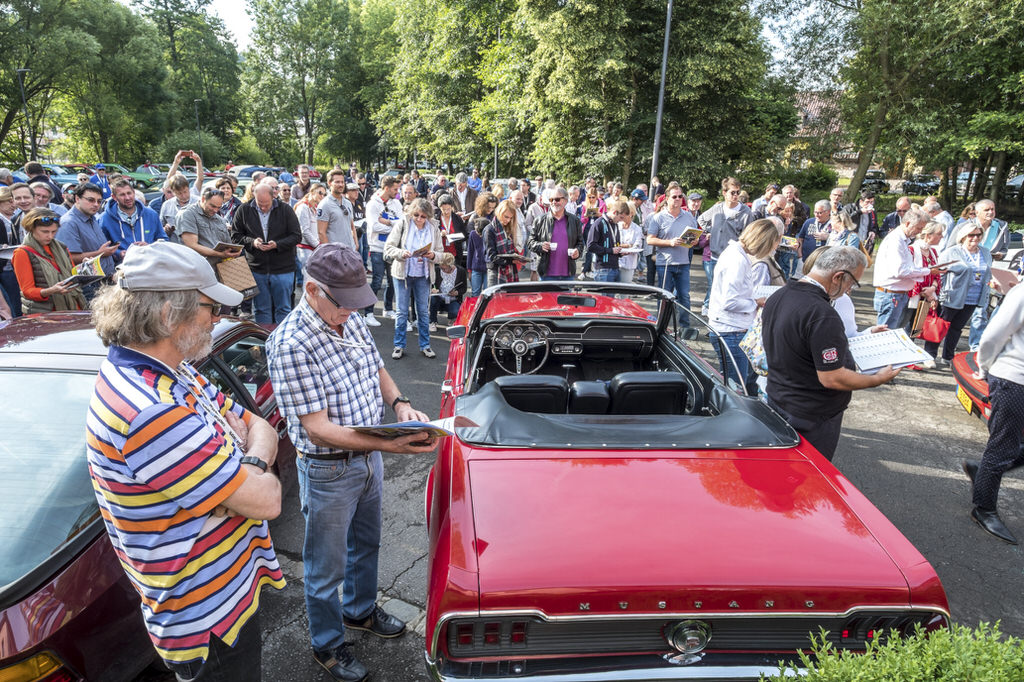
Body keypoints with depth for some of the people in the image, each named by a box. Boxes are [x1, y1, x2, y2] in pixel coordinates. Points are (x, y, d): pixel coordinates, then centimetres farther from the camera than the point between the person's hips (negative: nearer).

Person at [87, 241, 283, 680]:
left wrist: (250, 464, -17)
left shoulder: (170, 374, -3)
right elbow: (266, 501, -31)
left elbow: (259, 427, 4)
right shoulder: (151, 412, -35)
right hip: (208, 618, -9)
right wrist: (258, 474, -10)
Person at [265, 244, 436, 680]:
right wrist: (389, 445, -35)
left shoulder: (351, 320, -4)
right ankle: (327, 645, 39)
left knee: (366, 543, 27)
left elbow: (377, 370, 11)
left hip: (369, 457, 7)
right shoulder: (290, 345, -27)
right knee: (327, 566, 15)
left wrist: (399, 404, -10)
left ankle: (360, 610, 52)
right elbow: (318, 429, -28)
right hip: (329, 471, -7)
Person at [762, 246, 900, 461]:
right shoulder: (822, 315, -28)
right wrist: (878, 379, -10)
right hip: (813, 421, -8)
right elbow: (832, 379, -26)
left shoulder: (776, 297, 1)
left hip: (776, 402, 9)